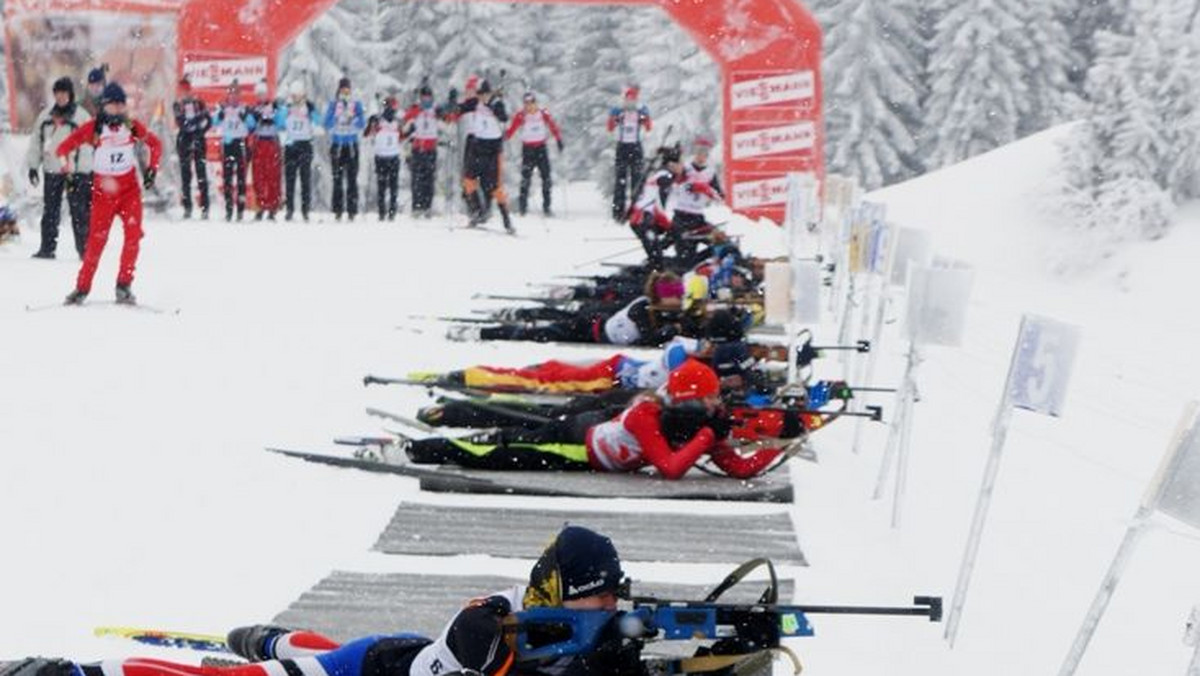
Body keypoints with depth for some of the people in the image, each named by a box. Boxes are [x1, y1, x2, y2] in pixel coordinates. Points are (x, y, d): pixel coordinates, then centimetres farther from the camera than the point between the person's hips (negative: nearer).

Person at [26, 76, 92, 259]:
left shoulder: (82, 117, -2)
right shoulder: (45, 116, 11)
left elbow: (88, 146, -4)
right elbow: (36, 141, 15)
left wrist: (85, 172, -9)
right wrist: (33, 165, 10)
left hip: (75, 171, -4)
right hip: (52, 170, 4)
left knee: (79, 212, -4)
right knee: (49, 212, 6)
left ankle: (84, 249, 0)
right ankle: (47, 247, 10)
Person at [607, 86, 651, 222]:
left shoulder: (640, 112, 4)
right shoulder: (619, 112, 3)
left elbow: (648, 128, -6)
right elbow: (611, 129, -5)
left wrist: (646, 117, -22)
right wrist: (612, 118, -22)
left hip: (636, 146, 1)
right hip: (622, 146, -1)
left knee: (637, 177, -1)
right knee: (621, 179, -4)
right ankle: (618, 210, -4)